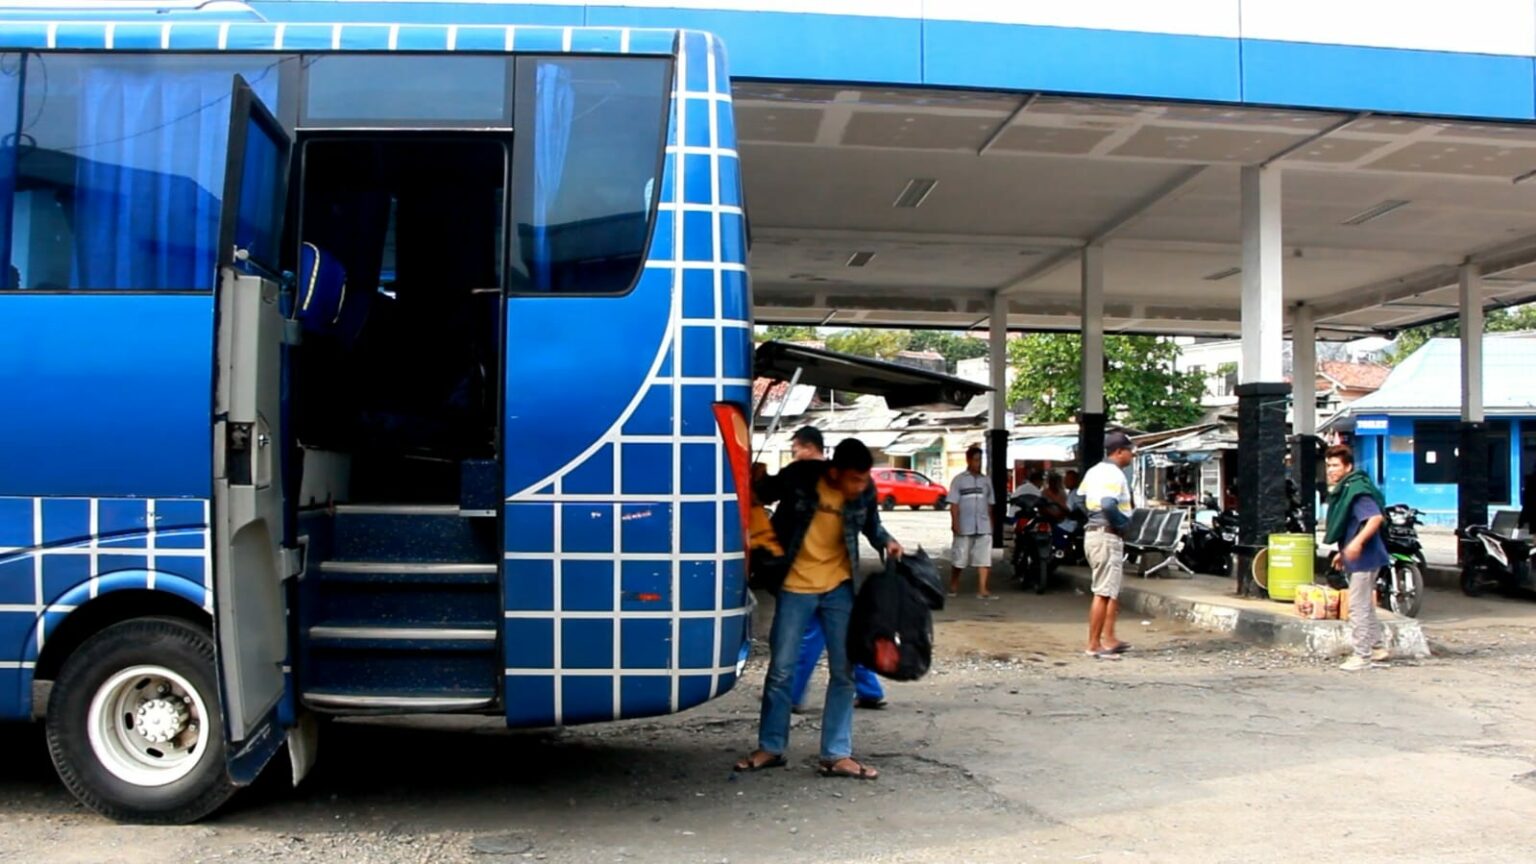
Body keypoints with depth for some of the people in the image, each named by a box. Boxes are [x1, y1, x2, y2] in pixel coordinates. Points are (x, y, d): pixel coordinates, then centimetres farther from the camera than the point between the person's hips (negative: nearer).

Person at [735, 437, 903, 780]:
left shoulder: (865, 492, -9)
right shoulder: (799, 477, -19)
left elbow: (871, 524, 11)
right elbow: (758, 497, -2)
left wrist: (886, 541, -8)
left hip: (839, 587, 3)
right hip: (796, 586, -2)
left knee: (843, 672, 4)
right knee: (781, 669, 5)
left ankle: (836, 755, 13)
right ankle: (770, 748, 20)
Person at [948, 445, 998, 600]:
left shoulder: (986, 480, 12)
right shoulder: (959, 480, -1)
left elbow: (990, 505, 16)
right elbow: (954, 504, -4)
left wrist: (992, 523, 13)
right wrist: (955, 523, -12)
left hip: (984, 527, 3)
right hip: (964, 527, -3)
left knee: (984, 558, -3)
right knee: (959, 558, 4)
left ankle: (982, 590, -3)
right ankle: (953, 584, 22)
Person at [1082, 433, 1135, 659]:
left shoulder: (1093, 471, 14)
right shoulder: (1114, 474, -15)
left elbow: (1078, 500, 18)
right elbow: (1108, 505, -29)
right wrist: (1124, 522, -14)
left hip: (1093, 532, 10)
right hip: (1108, 536, -10)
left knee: (1113, 590, 19)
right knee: (1103, 592, -5)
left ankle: (1109, 638, 23)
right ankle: (1094, 645, -2)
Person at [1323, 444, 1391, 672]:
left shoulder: (1357, 490, -19)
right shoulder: (1342, 491, 12)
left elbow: (1376, 517, -31)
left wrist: (1357, 542, -39)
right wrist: (1343, 552, 24)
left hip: (1363, 557, -11)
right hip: (1356, 558, 11)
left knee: (1358, 607, -5)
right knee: (1365, 605, 20)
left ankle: (1362, 656, 2)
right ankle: (1378, 647, 32)